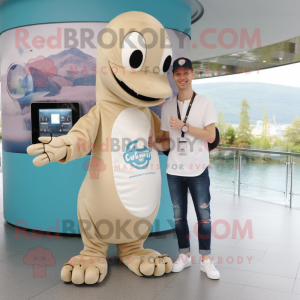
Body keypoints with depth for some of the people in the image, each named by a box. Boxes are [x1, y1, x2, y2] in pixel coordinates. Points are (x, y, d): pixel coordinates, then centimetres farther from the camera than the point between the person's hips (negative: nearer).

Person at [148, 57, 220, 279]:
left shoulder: (205, 103, 0)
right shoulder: (167, 106, 8)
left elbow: (211, 136, -8)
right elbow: (168, 141, 11)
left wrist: (184, 126, -15)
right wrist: (155, 144, -10)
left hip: (198, 170, -3)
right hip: (174, 170, 3)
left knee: (203, 214, 1)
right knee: (179, 215, 10)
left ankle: (206, 260, 15)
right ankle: (184, 256, 24)